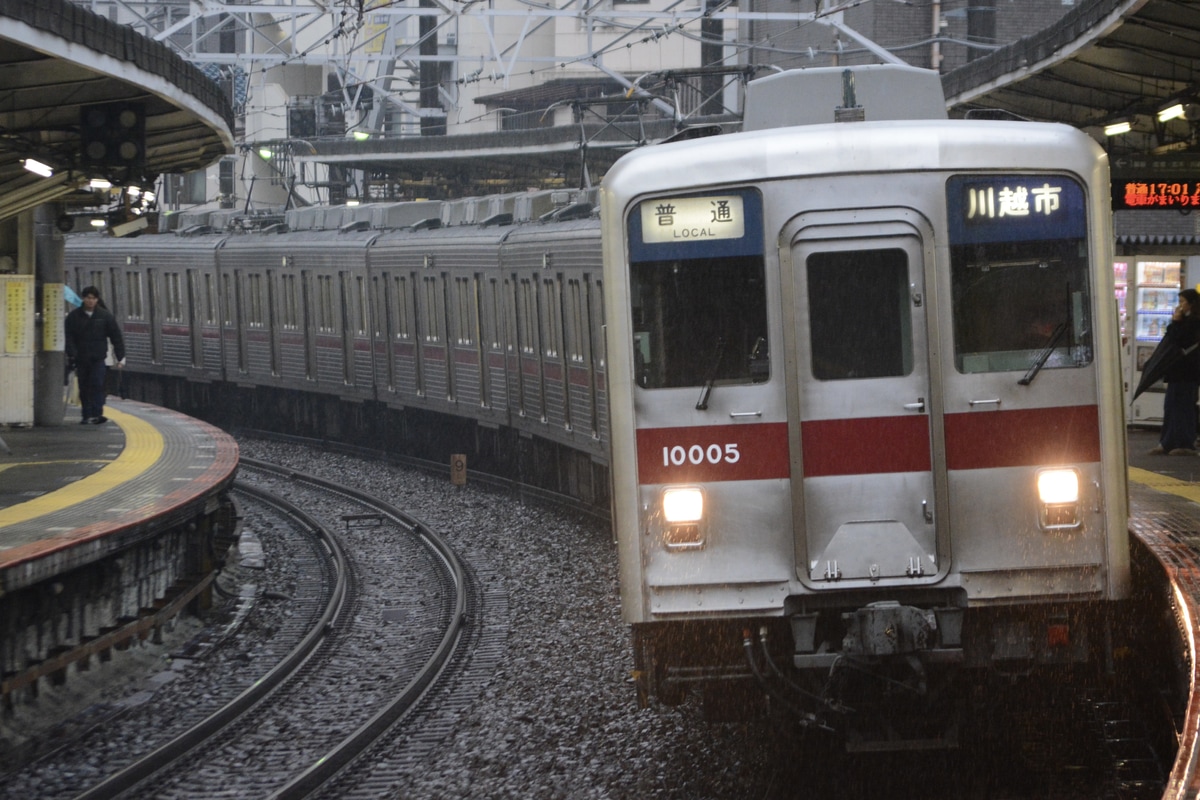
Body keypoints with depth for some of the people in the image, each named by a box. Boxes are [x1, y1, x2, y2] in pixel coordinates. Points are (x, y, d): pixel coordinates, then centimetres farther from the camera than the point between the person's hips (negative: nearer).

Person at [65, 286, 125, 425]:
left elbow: (116, 337, 5)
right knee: (84, 388, 6)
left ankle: (97, 414, -18)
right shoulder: (74, 317, 3)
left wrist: (120, 357, 2)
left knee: (97, 385, -14)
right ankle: (87, 416, 14)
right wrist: (71, 355, -12)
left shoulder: (106, 316, 3)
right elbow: (69, 337, 0)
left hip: (98, 358, -2)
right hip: (81, 359, 2)